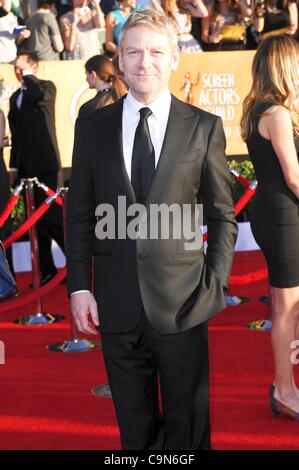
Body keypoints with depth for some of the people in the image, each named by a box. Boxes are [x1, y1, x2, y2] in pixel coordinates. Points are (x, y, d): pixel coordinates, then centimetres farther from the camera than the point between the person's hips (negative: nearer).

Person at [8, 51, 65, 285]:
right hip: (25, 166, 7)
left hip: (44, 163, -7)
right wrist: (14, 166, 17)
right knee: (35, 219, 7)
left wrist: (27, 75, -12)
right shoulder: (16, 97, 19)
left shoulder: (46, 86, 0)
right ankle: (46, 269, 13)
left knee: (51, 215, -11)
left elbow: (39, 96, -27)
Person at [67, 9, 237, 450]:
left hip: (182, 301, -2)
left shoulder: (204, 127, -1)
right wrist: (79, 285, 0)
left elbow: (222, 215, 3)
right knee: (134, 426, 15)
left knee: (188, 422, 10)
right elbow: (79, 213, 7)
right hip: (117, 303, 2)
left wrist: (215, 284, -5)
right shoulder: (92, 126, 4)